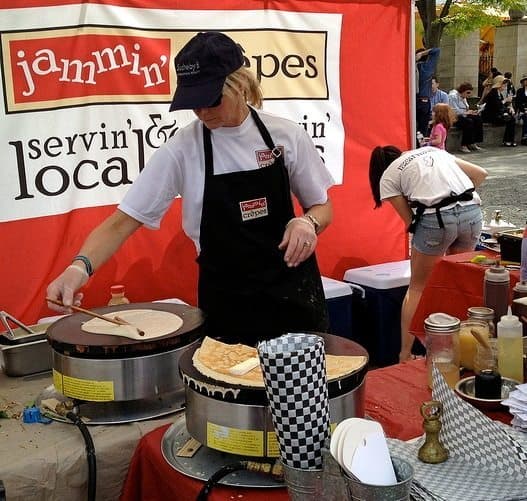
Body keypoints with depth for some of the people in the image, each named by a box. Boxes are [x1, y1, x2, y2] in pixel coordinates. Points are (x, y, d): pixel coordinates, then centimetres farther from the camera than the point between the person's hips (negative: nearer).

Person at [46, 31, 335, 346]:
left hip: (294, 295, 2)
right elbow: (123, 222, -11)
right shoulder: (182, 149, -11)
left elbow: (322, 207, 6)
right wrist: (81, 266, -28)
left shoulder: (287, 136, -6)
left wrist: (308, 222, -17)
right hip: (226, 304, -1)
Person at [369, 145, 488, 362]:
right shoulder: (434, 150, 28)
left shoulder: (387, 177, 13)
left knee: (417, 288, 14)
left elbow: (410, 220, 9)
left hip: (436, 219, -4)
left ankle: (404, 356, 15)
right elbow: (480, 174, 23)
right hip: (472, 211, 4)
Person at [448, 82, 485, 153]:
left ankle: (472, 143, -12)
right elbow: (455, 111, -21)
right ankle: (463, 146, -27)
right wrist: (466, 112, -17)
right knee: (469, 122, -32)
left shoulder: (463, 97, 18)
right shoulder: (453, 96, -13)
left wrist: (471, 112, 3)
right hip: (454, 118, -9)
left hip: (463, 116, 10)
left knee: (478, 119, -13)